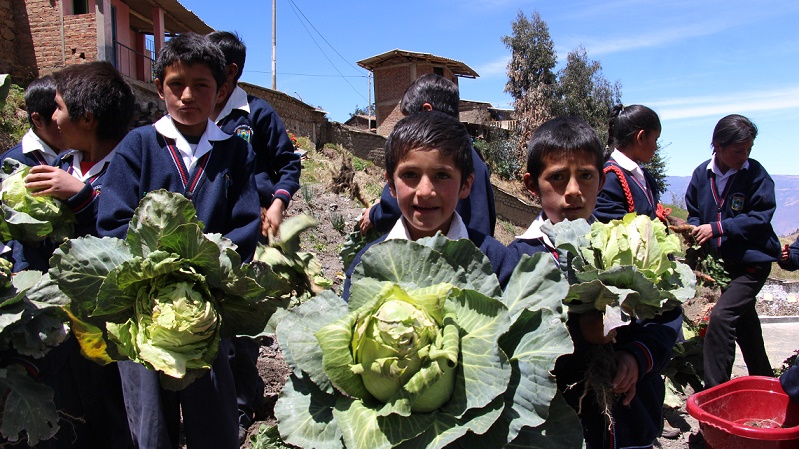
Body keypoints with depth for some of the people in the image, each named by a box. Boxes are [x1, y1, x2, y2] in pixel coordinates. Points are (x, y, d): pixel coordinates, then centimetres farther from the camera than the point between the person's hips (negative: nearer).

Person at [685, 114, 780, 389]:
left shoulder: (756, 174, -13)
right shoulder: (702, 174, -1)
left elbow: (760, 218, -16)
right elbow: (694, 212, 10)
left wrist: (716, 228, -22)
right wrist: (695, 229, -11)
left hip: (753, 263, -6)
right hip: (722, 263, 6)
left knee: (721, 316, -20)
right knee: (744, 323, 20)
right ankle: (764, 381, 42)